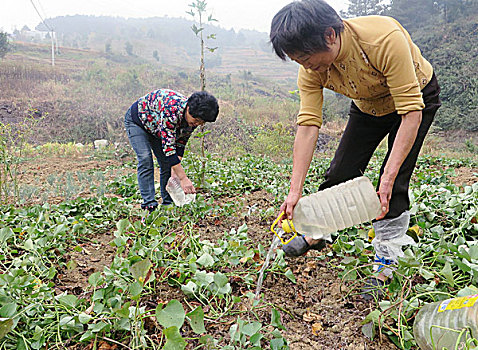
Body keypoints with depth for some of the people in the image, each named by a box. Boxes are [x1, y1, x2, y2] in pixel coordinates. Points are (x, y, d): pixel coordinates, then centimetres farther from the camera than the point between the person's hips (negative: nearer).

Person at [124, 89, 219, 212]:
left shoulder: (194, 118, -20)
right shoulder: (171, 110, -43)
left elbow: (181, 143, -10)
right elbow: (168, 146, -44)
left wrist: (175, 171, -20)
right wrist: (183, 178, -45)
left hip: (156, 127, 7)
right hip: (137, 120, -6)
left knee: (167, 162, -2)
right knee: (145, 159, -20)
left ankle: (168, 203, 5)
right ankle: (149, 204, -18)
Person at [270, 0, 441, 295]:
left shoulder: (385, 39, -40)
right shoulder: (311, 68, -24)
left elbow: (411, 113, -38)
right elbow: (308, 125, -26)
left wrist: (388, 178, -41)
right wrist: (295, 191, -31)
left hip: (417, 96, -4)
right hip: (368, 106, 5)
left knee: (394, 185, -14)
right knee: (340, 172, 3)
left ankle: (386, 266, 1)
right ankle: (317, 234, 26)